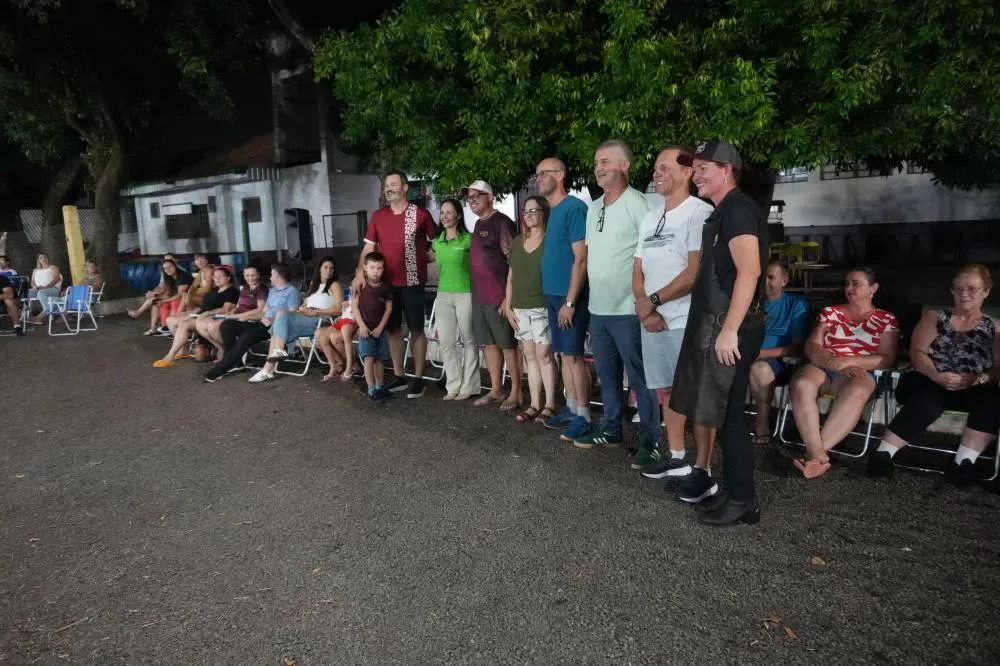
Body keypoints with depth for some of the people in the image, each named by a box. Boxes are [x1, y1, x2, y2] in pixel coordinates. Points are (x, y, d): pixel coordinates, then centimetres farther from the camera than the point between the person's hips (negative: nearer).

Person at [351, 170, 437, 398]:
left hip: (412, 283, -4)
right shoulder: (378, 216, 7)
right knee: (393, 329, 11)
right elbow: (369, 247, 5)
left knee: (416, 330, 3)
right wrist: (360, 272, -5)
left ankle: (418, 378, 11)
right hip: (386, 283, 4)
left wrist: (422, 256, -2)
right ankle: (399, 376, 22)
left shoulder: (420, 214, -4)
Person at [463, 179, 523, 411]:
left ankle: (516, 393, 8)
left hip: (499, 295, -9)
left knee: (508, 344, -1)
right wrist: (476, 291, 18)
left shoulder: (501, 222, -10)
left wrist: (509, 296, -19)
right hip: (479, 295, 9)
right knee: (488, 343, 13)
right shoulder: (478, 224, 17)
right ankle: (496, 390, 23)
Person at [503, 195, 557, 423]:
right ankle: (535, 404, 14)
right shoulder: (517, 242, 14)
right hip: (520, 308, 6)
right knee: (530, 355, 8)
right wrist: (508, 306, 11)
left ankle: (550, 405, 3)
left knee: (544, 354, -5)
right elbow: (511, 277, 16)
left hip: (542, 306, -6)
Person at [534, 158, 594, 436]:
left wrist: (570, 301, -19)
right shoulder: (553, 211, 14)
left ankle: (584, 415, 7)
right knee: (564, 354, 13)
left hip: (569, 296, -8)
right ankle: (572, 408, 23)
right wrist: (554, 296, 15)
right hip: (553, 294, 8)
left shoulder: (574, 208, -13)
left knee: (573, 355, -3)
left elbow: (581, 259, -18)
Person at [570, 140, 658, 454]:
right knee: (607, 374, 18)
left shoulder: (638, 204, -11)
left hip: (627, 310, -8)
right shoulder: (594, 207, 14)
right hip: (598, 308, 8)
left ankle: (650, 438, 12)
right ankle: (610, 429, 31)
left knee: (639, 377, 1)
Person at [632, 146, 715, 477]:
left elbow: (696, 272, -17)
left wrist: (653, 300, -10)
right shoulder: (650, 217, 16)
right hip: (651, 320, 7)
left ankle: (702, 468, 8)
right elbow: (638, 269, 14)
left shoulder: (700, 212, -8)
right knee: (667, 390, 14)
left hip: (687, 322, -7)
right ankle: (676, 457, 27)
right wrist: (644, 307, -4)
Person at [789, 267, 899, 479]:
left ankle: (815, 453, -41)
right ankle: (817, 454, -41)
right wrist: (836, 364, -14)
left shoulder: (886, 320, 14)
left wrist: (850, 361, -15)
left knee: (856, 392, -39)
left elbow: (887, 358, 1)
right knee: (802, 384, -35)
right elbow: (811, 347, 5)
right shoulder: (830, 312, 17)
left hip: (858, 372, -1)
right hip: (823, 367, 1)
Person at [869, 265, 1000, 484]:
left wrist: (980, 378, -19)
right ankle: (883, 454, -36)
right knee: (928, 401, -36)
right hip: (928, 383, -1)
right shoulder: (934, 317, 14)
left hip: (971, 390, 2)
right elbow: (917, 352, 1)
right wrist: (937, 376, -17)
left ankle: (963, 462, -33)